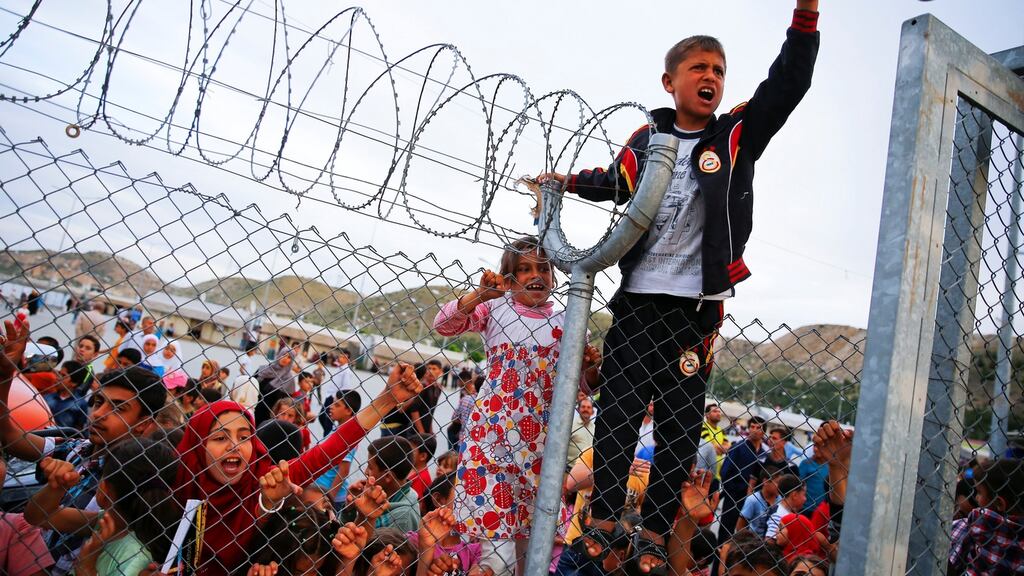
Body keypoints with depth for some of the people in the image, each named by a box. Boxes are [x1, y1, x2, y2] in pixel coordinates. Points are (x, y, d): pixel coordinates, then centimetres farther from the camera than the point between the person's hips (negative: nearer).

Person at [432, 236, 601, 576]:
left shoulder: (565, 323, 9)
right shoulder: (495, 308, 3)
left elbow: (582, 384, 13)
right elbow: (444, 326, -9)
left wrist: (590, 367, -9)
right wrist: (479, 295, -21)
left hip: (540, 435, 3)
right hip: (493, 427, -3)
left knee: (529, 526, 11)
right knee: (495, 520, -9)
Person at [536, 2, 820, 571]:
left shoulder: (737, 136, 6)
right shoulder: (645, 140, 10)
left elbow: (788, 84, -5)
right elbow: (614, 183, 31)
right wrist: (569, 182, 28)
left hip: (696, 309, -1)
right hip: (636, 300, 1)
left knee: (679, 426, 4)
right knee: (616, 414, 4)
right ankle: (602, 518, 16)